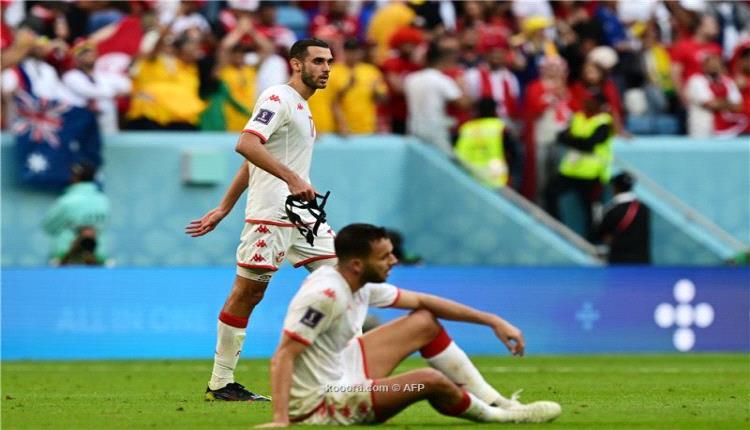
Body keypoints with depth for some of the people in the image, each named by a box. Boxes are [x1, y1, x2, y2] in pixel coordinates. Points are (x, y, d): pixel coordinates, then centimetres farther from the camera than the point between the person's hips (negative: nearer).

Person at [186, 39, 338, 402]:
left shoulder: (301, 107, 22)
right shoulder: (277, 99, -8)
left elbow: (252, 162, 25)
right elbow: (246, 145, -23)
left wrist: (223, 209, 23)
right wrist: (292, 178, -30)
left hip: (302, 213, 9)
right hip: (271, 213, -9)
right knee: (247, 292, -6)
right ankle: (220, 383, -2)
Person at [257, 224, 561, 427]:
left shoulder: (363, 285, 1)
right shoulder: (325, 294, -27)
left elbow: (422, 301, 12)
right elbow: (283, 356, -30)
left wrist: (493, 321, 10)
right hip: (319, 404, -10)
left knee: (425, 322, 13)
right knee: (430, 381, -25)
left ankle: (498, 402, 13)